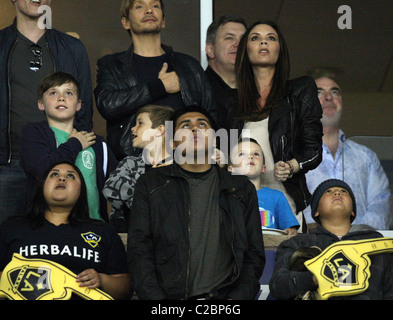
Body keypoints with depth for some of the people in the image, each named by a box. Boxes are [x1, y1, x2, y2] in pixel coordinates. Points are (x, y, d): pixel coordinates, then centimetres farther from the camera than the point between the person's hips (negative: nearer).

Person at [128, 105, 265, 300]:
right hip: (169, 295, -1)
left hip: (223, 297, 1)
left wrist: (238, 297, -3)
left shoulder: (242, 189, 18)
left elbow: (254, 254, 15)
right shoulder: (150, 185, 15)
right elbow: (139, 251, 7)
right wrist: (156, 299, -8)